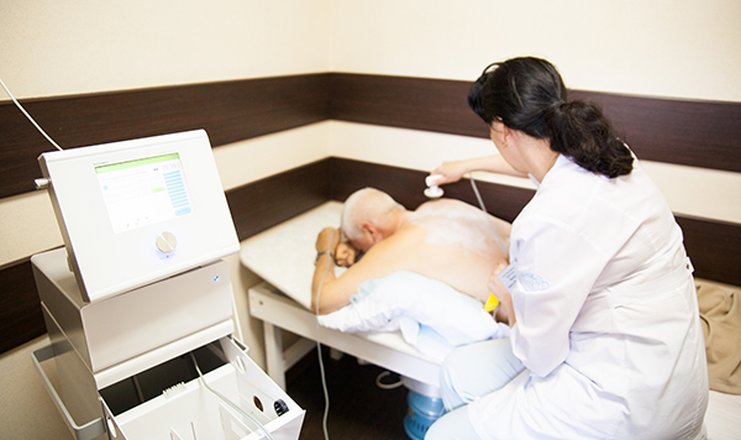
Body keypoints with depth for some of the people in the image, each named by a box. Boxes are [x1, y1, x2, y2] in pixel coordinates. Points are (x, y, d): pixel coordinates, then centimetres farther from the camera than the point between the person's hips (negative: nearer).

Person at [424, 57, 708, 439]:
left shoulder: (549, 221, -31)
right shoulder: (599, 153, -4)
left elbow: (539, 357, -19)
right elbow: (530, 159, 21)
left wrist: (508, 303, 2)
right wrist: (467, 165, 37)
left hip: (626, 397, -8)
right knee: (460, 371, 14)